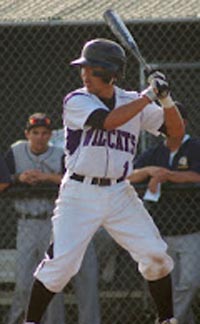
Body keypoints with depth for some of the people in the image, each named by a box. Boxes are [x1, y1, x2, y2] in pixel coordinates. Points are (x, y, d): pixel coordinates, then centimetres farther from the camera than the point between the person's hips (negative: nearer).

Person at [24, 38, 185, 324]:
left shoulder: (132, 102, 6)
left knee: (156, 255, -3)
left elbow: (176, 132, 6)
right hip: (80, 193, -4)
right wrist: (148, 96, -20)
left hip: (119, 194, 4)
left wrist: (166, 99, -12)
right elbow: (108, 121, -25)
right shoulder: (76, 102, -6)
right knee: (60, 263, -12)